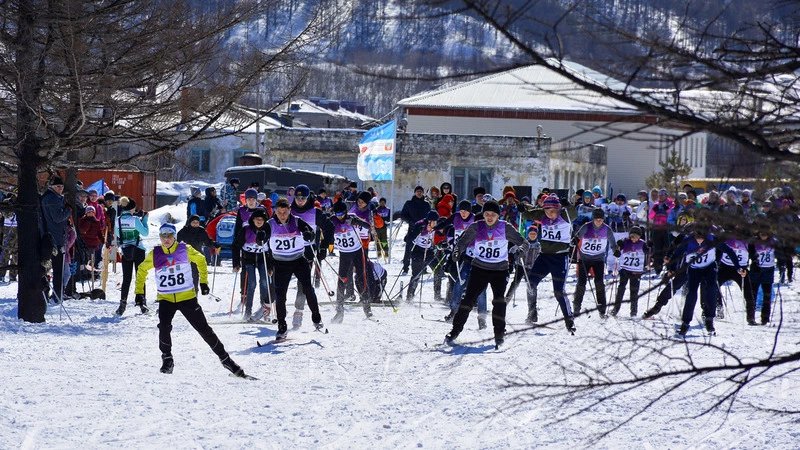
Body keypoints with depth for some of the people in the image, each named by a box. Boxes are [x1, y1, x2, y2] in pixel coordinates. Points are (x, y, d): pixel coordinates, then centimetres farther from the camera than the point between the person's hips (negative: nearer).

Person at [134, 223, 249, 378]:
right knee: (164, 328, -22)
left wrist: (204, 282, 13)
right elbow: (142, 270, 14)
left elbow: (200, 259, 13)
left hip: (187, 298, -1)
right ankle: (167, 360, 0)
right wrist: (139, 292, 9)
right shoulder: (154, 255, -2)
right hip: (166, 299, 1)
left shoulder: (185, 250, -5)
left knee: (204, 329, 2)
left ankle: (224, 358, 14)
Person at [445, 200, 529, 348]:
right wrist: (457, 252, -25)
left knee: (499, 300, -13)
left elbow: (524, 242, -2)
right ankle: (456, 329, 3)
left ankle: (499, 332, -1)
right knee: (469, 298, -6)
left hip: (500, 269, -1)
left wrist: (522, 248, -25)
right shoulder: (476, 227, -2)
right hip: (479, 268, 1)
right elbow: (463, 242, -3)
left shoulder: (505, 228, -4)